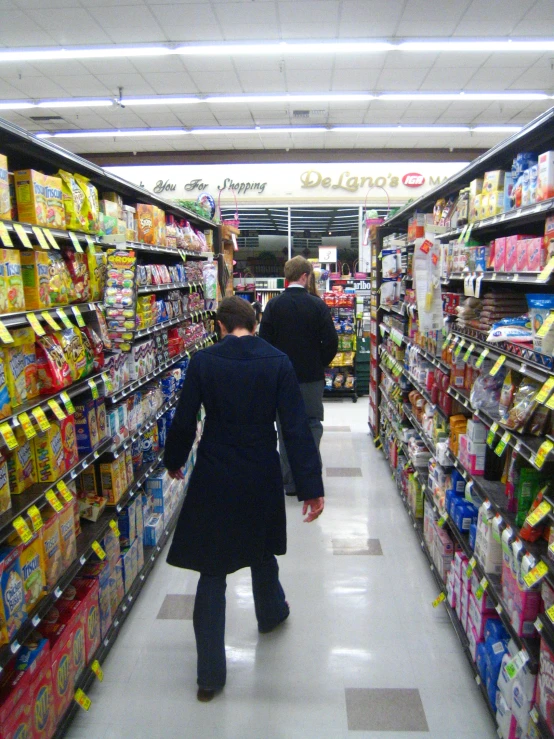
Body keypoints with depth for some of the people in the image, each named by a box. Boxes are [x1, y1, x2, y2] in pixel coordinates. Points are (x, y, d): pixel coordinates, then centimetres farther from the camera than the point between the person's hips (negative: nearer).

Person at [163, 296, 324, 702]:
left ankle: (211, 673, 16)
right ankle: (271, 612, 54)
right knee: (261, 547, 28)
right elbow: (295, 427, -13)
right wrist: (312, 486, -9)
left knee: (212, 569, 10)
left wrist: (174, 461, 15)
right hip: (262, 477, 1)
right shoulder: (277, 361, -10)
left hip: (213, 477, -1)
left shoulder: (203, 361, -10)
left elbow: (184, 421, -4)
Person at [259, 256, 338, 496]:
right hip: (312, 377, -1)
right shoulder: (317, 305, -8)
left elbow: (264, 341, -3)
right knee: (312, 424, 12)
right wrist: (320, 365, 9)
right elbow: (331, 342, -9)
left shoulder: (273, 305, -4)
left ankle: (290, 482, 16)